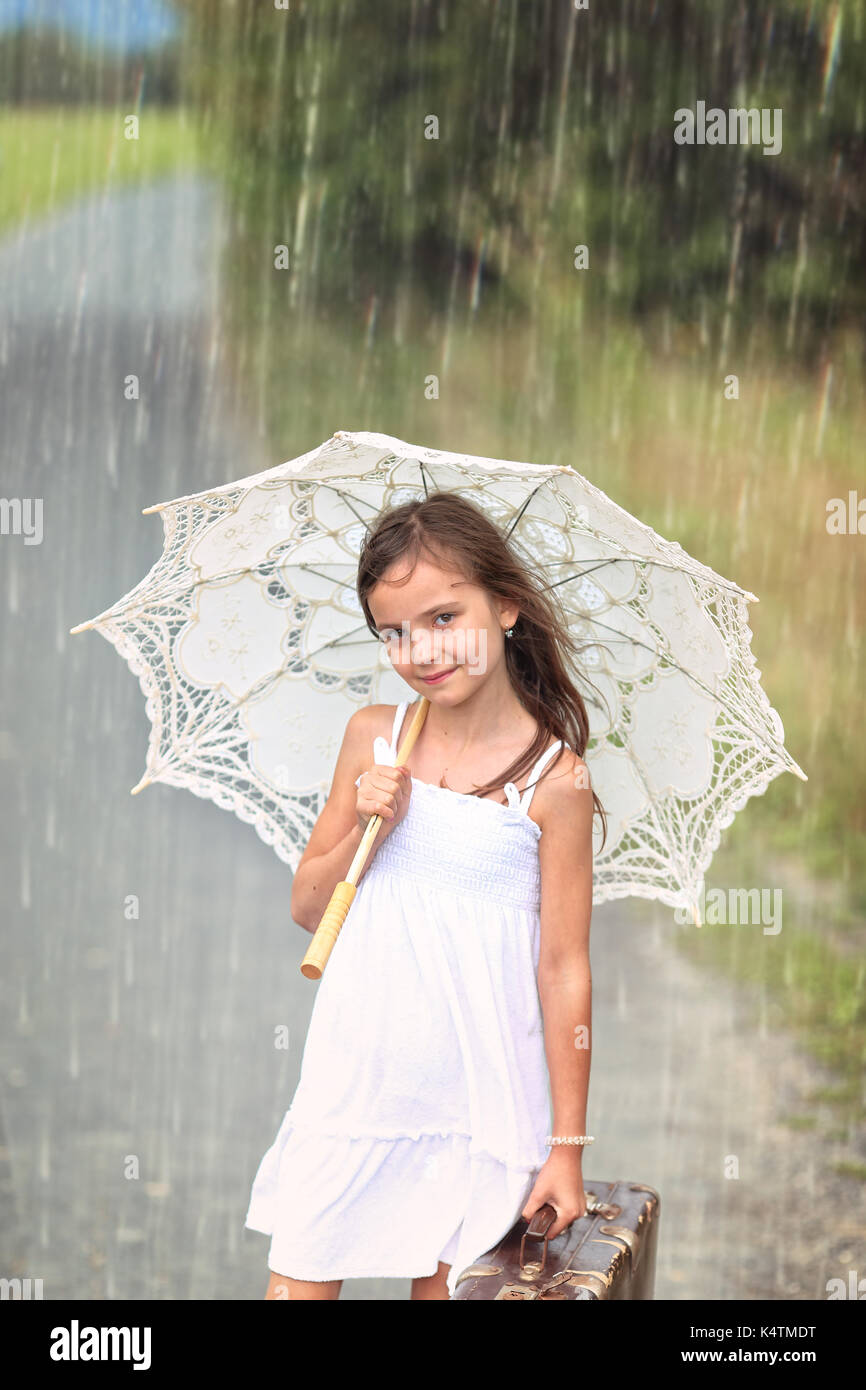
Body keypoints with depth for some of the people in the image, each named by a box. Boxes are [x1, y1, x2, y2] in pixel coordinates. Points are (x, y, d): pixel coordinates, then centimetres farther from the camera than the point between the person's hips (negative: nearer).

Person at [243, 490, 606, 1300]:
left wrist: (567, 1148, -4)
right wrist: (367, 829, -10)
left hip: (476, 1103, -3)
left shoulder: (554, 780, -9)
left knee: (442, 1282, 4)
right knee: (297, 1281, 6)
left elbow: (564, 967, -6)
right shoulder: (373, 738, 2)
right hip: (354, 1082, 3)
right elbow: (306, 907, 10)